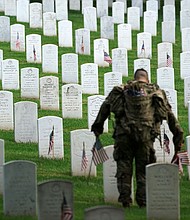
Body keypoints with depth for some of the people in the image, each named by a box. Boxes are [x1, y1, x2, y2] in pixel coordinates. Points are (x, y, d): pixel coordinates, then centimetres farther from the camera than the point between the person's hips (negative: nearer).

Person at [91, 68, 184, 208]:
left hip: (124, 134, 0)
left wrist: (98, 125, 19)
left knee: (124, 167, 7)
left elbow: (105, 106, 12)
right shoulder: (157, 92, 15)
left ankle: (125, 198, 0)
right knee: (143, 169, 8)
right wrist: (178, 134, 17)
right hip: (146, 135, 0)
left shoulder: (123, 90, 15)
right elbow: (170, 115, 14)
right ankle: (143, 200, 2)